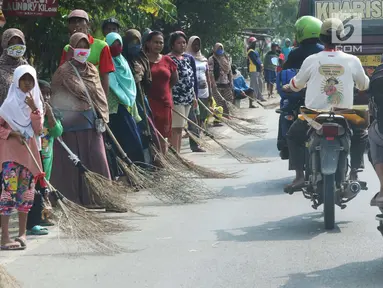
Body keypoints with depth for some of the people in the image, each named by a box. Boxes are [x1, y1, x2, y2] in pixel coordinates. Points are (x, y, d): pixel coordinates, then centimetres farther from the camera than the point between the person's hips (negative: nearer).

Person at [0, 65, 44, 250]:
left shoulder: (36, 103, 11)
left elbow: (38, 130, 2)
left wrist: (34, 109, -10)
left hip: (29, 152, 6)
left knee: (26, 192, 7)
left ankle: (22, 233, 17)